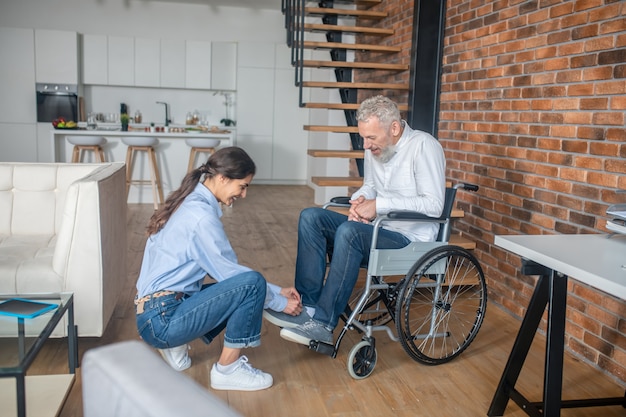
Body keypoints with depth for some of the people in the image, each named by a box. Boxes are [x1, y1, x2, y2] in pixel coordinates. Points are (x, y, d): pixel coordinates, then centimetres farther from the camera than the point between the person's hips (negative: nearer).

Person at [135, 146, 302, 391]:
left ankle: (175, 346, 13)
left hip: (156, 311, 10)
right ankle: (228, 370, -4)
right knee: (252, 283, -18)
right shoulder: (201, 215, -18)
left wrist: (277, 291, 11)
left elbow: (225, 268, 14)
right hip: (162, 318, -10)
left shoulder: (192, 203, 11)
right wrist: (280, 302, -2)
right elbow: (228, 271, -14)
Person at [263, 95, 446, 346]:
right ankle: (309, 305, -14)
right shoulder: (375, 148, 8)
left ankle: (322, 323, -26)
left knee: (349, 231, -33)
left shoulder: (423, 146, -14)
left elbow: (434, 204, -21)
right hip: (378, 229, 8)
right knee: (310, 217, -8)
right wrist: (360, 199, -2)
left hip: (410, 238, -8)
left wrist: (379, 205, -21)